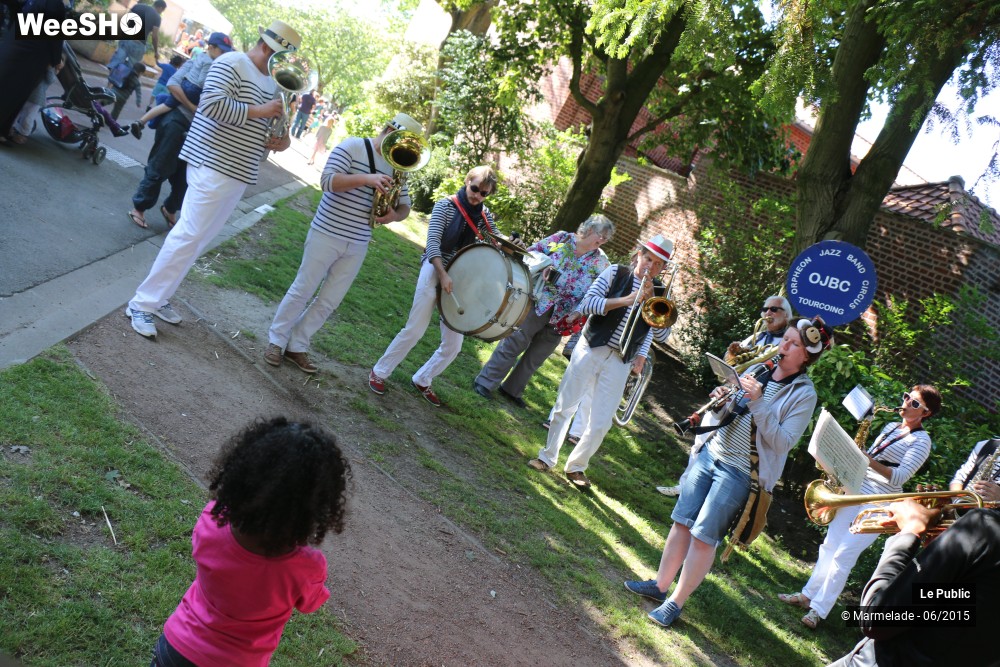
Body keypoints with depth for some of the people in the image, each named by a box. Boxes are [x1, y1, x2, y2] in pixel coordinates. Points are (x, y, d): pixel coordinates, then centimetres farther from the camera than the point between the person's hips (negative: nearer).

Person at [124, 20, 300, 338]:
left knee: (198, 239, 12)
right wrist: (257, 111, -19)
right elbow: (211, 103, -22)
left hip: (239, 174, 9)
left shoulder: (272, 82, 17)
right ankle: (142, 304, -2)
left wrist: (280, 140, 2)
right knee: (188, 236, -10)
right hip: (214, 167, -9)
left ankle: (158, 297, 22)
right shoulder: (231, 63, -9)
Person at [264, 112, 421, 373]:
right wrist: (366, 179, -29)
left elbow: (405, 206, 11)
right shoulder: (352, 146, -9)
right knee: (302, 291, 4)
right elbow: (327, 181, -19)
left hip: (358, 246, 6)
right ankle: (276, 340, 19)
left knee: (329, 302, 9)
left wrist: (395, 215, -13)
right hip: (327, 235, -5)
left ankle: (297, 346, 21)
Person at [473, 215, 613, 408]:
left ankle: (512, 389, 30)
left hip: (561, 318, 4)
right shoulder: (562, 238, -2)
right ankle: (485, 382, 11)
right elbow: (533, 251, 4)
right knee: (512, 345, 0)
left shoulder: (601, 262, 3)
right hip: (537, 304, -4)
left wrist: (579, 311, -14)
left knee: (535, 358, 13)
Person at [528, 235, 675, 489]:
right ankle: (547, 457, 22)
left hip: (620, 363, 2)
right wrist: (626, 299, -17)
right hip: (591, 349, -2)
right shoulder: (616, 273, 0)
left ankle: (576, 465, 21)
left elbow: (661, 335, 2)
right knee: (565, 406, 5)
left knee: (601, 423, 2)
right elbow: (586, 304, -10)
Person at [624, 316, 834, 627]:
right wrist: (720, 401, -10)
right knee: (682, 522, 9)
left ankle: (675, 602, 10)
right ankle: (660, 585, 24)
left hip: (739, 472, -5)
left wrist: (757, 402, -24)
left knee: (704, 537, -4)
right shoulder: (758, 369, 6)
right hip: (709, 453, 6)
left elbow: (783, 443, -18)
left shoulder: (804, 395, -9)